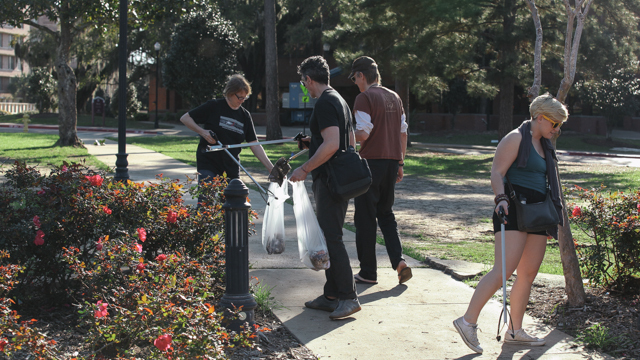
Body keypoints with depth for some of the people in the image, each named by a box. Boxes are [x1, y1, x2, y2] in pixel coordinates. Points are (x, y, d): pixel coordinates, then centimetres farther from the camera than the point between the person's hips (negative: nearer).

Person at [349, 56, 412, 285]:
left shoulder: (364, 98, -9)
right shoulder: (394, 98, 12)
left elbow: (363, 134, -17)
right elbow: (403, 133, 14)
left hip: (371, 162, -7)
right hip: (392, 161, 7)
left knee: (365, 218, 3)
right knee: (386, 213, 18)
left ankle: (368, 272, 9)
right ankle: (398, 260, 1)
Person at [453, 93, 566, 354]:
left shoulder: (543, 145, 21)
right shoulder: (516, 138, -6)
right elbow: (497, 172, -14)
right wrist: (501, 198, -30)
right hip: (513, 212, -9)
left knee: (528, 274, 7)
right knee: (503, 270, -18)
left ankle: (514, 331, 13)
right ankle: (468, 321, -14)